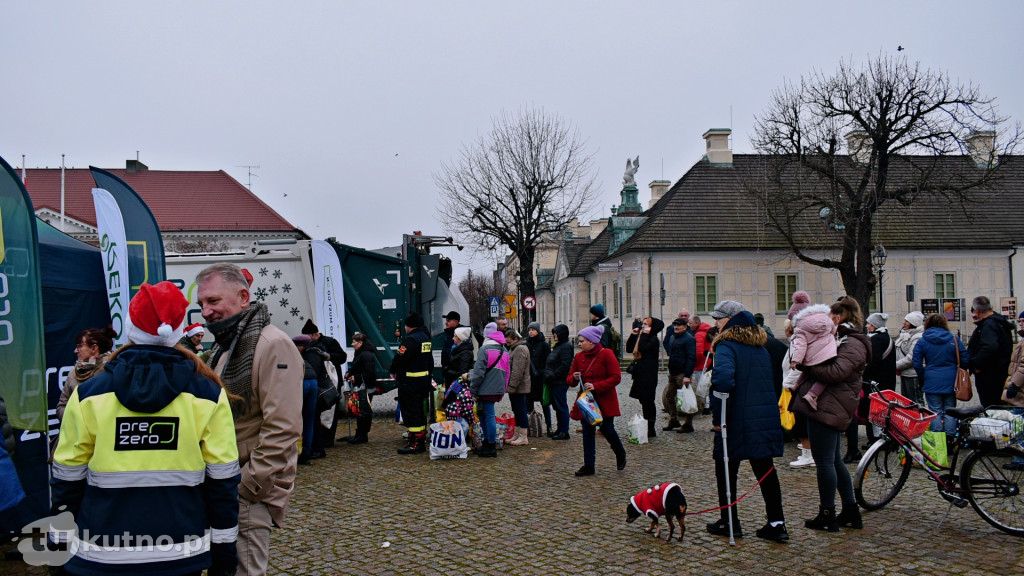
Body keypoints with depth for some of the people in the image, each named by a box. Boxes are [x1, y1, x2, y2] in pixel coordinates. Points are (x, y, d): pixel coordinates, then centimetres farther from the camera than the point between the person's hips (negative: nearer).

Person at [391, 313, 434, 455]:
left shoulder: (410, 340, -18)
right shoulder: (426, 338, 13)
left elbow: (400, 358, -21)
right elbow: (430, 360, 20)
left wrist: (393, 371, -2)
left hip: (410, 382, -10)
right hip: (424, 379, 10)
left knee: (411, 412, -5)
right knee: (420, 410, 16)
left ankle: (414, 444, -4)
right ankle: (421, 441, 23)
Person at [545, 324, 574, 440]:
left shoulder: (566, 346, -13)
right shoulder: (558, 346, 18)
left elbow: (565, 365, -21)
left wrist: (552, 376, -19)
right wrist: (548, 376, 13)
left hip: (560, 382, -10)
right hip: (554, 382, 10)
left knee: (561, 406, -5)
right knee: (557, 406, 14)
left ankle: (564, 432, -1)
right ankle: (559, 430, 21)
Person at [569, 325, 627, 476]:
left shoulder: (606, 354, -10)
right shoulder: (579, 356, 7)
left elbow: (616, 377, -14)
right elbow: (569, 379, 13)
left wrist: (596, 386, -21)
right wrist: (574, 378, -12)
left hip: (605, 400, -5)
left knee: (607, 429, -3)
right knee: (587, 432, 3)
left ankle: (620, 454, 27)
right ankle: (588, 466, 10)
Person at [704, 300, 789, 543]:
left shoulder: (727, 346, -13)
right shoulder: (761, 347, 13)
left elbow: (723, 378, -29)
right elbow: (772, 379, 20)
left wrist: (718, 415, -22)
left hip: (738, 419, -7)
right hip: (766, 417, 7)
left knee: (726, 468, 8)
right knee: (765, 469, 11)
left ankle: (729, 523, 15)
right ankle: (776, 524, 11)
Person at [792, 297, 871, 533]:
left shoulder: (852, 344, -12)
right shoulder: (842, 340, 22)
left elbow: (834, 372, -25)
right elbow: (823, 366, 18)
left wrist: (806, 363, -16)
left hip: (827, 408, -11)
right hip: (828, 408, 11)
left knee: (824, 461, -4)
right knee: (834, 461, 16)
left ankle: (827, 516, 3)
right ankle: (851, 512, 23)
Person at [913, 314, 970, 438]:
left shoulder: (922, 341, -1)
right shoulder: (954, 339, 1)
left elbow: (917, 364, -4)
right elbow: (965, 359, 1)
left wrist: (923, 378, 9)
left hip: (932, 381, -1)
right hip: (951, 381, 1)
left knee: (935, 411, 3)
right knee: (950, 411, 9)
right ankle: (950, 440, 10)